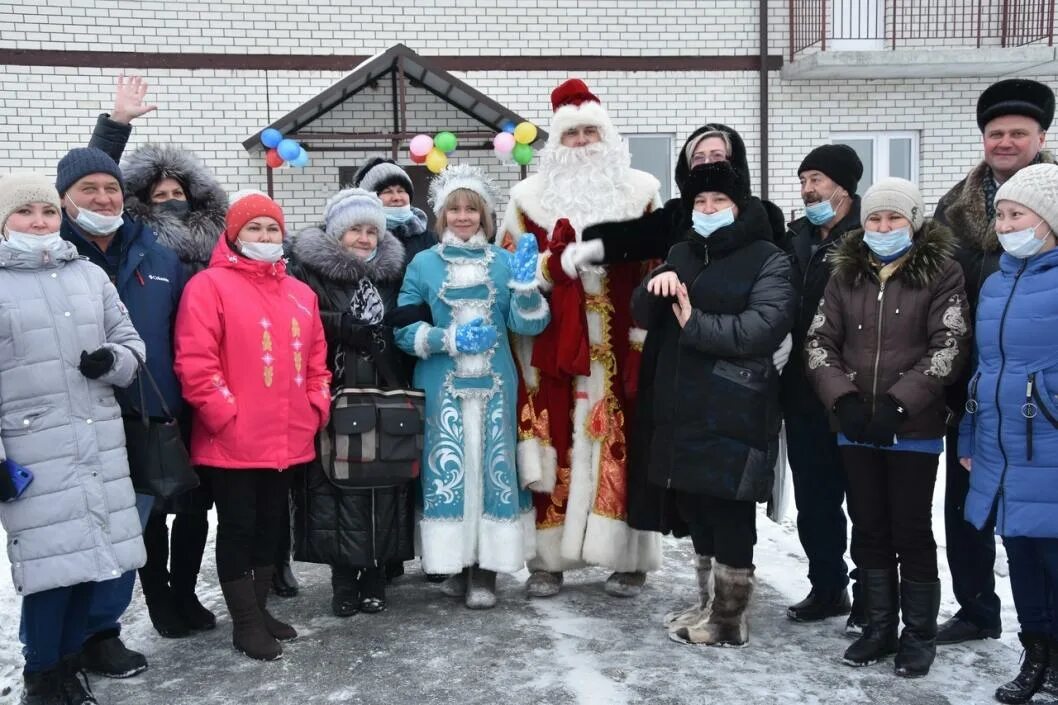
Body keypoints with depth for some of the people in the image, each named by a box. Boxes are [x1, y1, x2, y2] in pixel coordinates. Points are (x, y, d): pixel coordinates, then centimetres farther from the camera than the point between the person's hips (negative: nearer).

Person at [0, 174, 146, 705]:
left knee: (97, 555, 8)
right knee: (53, 562, -5)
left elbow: (130, 342, 16)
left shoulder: (91, 275, 11)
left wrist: (113, 360, -7)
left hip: (100, 442, 4)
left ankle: (69, 662, 28)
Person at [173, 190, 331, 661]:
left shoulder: (300, 294, 12)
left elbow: (315, 360, 18)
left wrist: (316, 409, 8)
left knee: (270, 523, 17)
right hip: (232, 441, -6)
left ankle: (259, 608, 31)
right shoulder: (210, 285, -8)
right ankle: (245, 623, 17)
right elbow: (195, 363, -15)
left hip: (288, 440, 6)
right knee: (237, 526, 5)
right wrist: (226, 416, -16)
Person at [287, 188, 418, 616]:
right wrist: (346, 327, -19)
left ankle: (375, 575, 17)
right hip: (335, 399, -3)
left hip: (386, 398, 4)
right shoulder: (310, 268, 1)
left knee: (384, 488, 4)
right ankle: (344, 581, 10)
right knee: (340, 488, -2)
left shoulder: (393, 269, 15)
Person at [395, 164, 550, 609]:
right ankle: (456, 565, 15)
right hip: (442, 388, -1)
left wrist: (525, 283, -16)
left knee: (493, 469, 2)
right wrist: (449, 339, -13)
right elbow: (404, 330, 0)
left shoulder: (503, 261, 7)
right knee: (447, 470, 0)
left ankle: (484, 573, 12)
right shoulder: (423, 264, 3)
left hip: (493, 387, 1)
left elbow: (529, 325, 0)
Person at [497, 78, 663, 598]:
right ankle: (547, 558, 10)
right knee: (554, 446, 0)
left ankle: (628, 559, 11)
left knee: (621, 445, 1)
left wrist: (644, 337, -4)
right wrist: (560, 264, -10)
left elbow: (655, 270, 7)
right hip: (553, 348, 0)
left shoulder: (640, 191, 8)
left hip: (618, 345, 0)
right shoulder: (531, 195, 7)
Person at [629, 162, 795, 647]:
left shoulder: (768, 260, -2)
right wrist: (657, 285, -11)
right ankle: (709, 604, 29)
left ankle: (728, 620, 12)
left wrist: (695, 325, -14)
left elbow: (764, 326, -17)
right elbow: (643, 314, 11)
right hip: (681, 408, 7)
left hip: (733, 414, -6)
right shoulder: (681, 254, 18)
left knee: (731, 518, -1)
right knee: (694, 511, 14)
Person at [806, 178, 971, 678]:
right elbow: (819, 342, 4)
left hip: (914, 429, -3)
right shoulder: (846, 274, 8)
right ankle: (879, 627, 25)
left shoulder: (940, 272, -2)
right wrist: (843, 398, -11)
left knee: (912, 533, 4)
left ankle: (919, 635, 19)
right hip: (855, 429, 4)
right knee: (868, 531, 11)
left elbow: (949, 348, -11)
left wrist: (896, 402, -18)